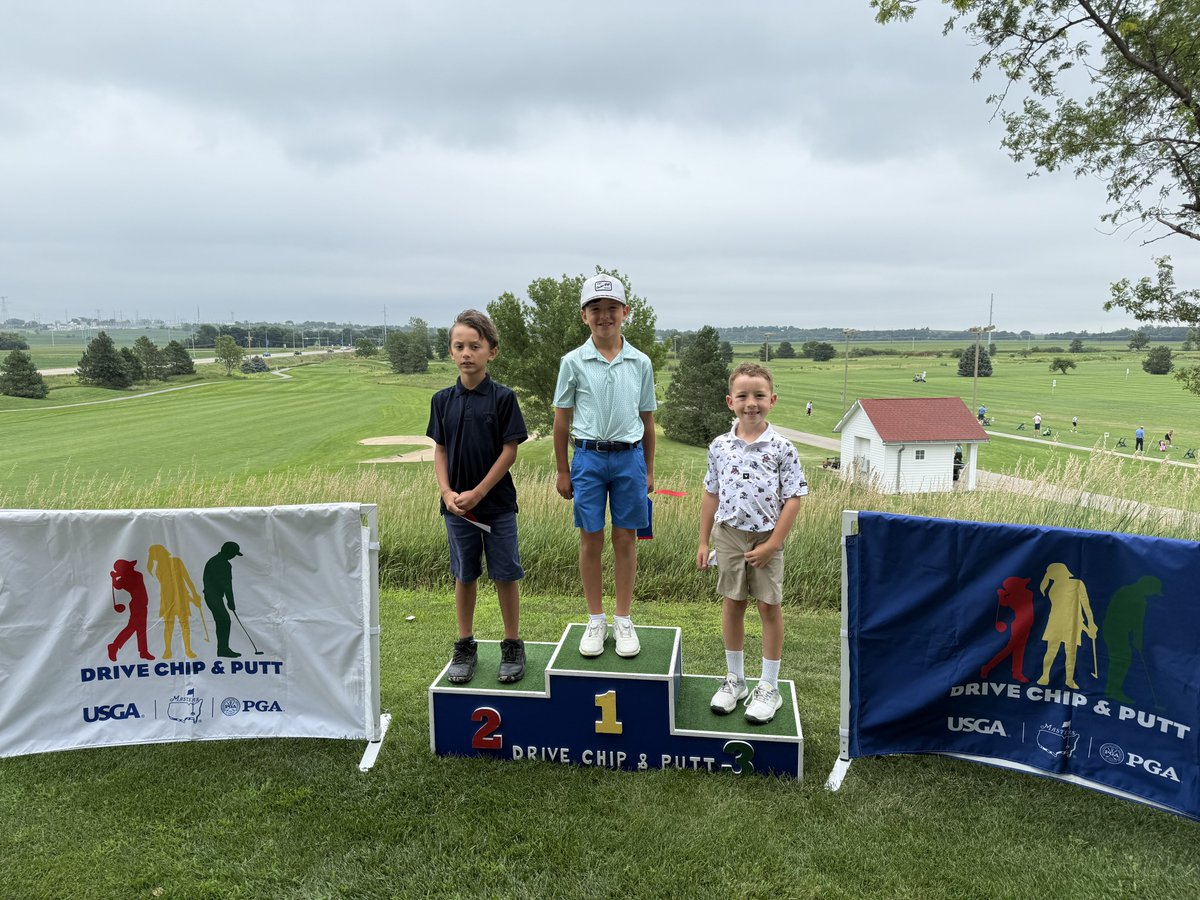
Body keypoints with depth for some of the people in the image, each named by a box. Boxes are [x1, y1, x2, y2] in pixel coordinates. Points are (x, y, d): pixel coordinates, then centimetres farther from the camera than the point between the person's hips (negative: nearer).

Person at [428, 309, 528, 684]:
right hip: (457, 505, 3)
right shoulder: (442, 400, 2)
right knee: (464, 576, 13)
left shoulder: (503, 398, -8)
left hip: (497, 503, -3)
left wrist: (478, 493, -13)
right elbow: (440, 451, 5)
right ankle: (465, 646, 26)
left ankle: (512, 646, 20)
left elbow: (509, 452, -9)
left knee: (505, 575, 6)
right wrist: (447, 493, -10)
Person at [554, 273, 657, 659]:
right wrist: (563, 471, 4)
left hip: (629, 457, 1)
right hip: (589, 456, -1)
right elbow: (562, 419, 4)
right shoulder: (574, 362, -1)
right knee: (590, 541, 6)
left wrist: (649, 469, 11)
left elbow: (647, 419, 10)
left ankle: (623, 620, 20)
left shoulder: (641, 363, 4)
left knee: (626, 540, 6)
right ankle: (595, 620, 20)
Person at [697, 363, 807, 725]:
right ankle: (735, 679, 27)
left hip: (766, 537, -2)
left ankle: (769, 687, 20)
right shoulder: (719, 446, -1)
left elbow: (793, 498, -8)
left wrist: (772, 544, -13)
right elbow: (711, 495, 7)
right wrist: (703, 542, 7)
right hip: (729, 534, 3)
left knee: (770, 607, 6)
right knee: (732, 605, 11)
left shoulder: (781, 448, -9)